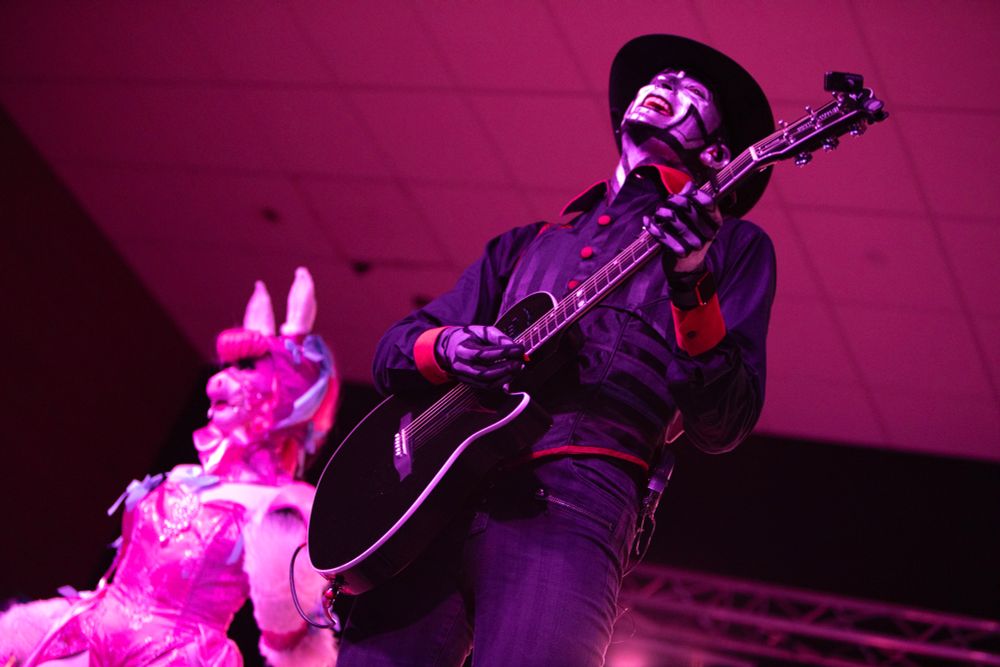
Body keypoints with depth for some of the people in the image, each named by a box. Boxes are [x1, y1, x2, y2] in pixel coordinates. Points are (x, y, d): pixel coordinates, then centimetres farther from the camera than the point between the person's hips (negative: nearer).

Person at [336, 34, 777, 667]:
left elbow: (723, 427, 4)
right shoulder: (527, 244, 28)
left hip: (569, 498, -4)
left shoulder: (732, 243, 17)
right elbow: (392, 351, 24)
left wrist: (691, 285, -12)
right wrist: (445, 348, 0)